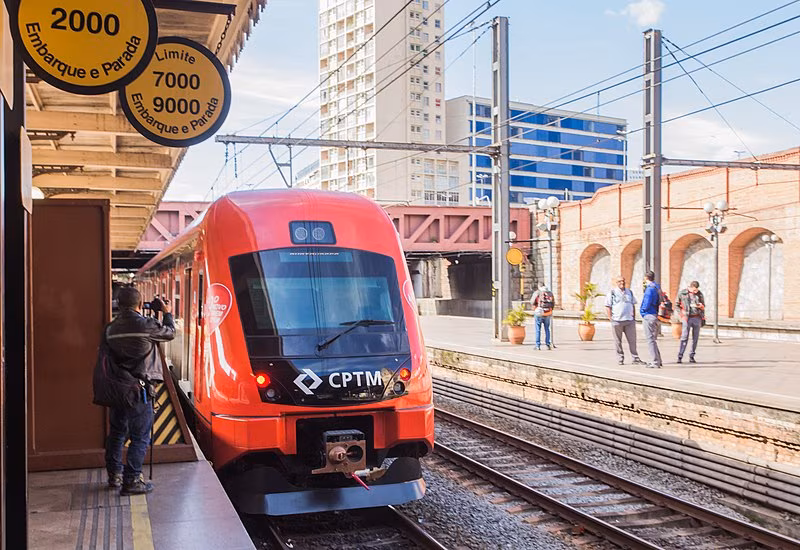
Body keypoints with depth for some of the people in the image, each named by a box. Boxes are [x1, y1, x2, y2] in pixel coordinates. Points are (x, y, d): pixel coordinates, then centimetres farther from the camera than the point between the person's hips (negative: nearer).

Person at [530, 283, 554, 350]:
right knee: (547, 329, 13)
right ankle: (548, 344, 8)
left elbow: (532, 302, -3)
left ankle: (538, 345, 0)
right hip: (548, 314, 3)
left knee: (538, 330, 3)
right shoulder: (550, 293, 8)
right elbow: (553, 303, 10)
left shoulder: (537, 293, -2)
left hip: (539, 314, -3)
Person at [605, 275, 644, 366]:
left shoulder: (629, 292, 14)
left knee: (632, 340, 2)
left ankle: (635, 358, 7)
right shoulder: (612, 293, 1)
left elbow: (633, 305, 21)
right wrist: (611, 319, -7)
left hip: (629, 321, 3)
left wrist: (634, 317, 12)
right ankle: (620, 359, 11)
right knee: (618, 341, 2)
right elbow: (608, 307, 0)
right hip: (617, 321, -3)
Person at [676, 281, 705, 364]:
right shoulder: (682, 293, 0)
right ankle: (680, 357, -7)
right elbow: (677, 305, 8)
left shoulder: (700, 294, 9)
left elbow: (703, 306, 17)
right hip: (687, 318, -3)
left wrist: (701, 306, -6)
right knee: (684, 337, -8)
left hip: (697, 318, 3)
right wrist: (681, 313, -3)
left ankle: (691, 356, 11)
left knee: (695, 338, 4)